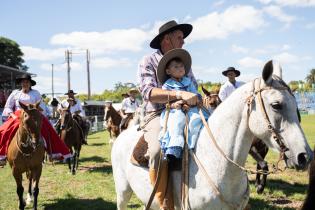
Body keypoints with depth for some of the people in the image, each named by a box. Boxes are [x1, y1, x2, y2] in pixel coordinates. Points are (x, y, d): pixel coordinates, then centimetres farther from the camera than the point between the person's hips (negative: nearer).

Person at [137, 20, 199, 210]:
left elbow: (194, 88, 25)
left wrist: (200, 99, 1)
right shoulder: (149, 62, 2)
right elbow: (148, 92, -14)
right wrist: (179, 94, -27)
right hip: (158, 116, -6)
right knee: (159, 150, -36)